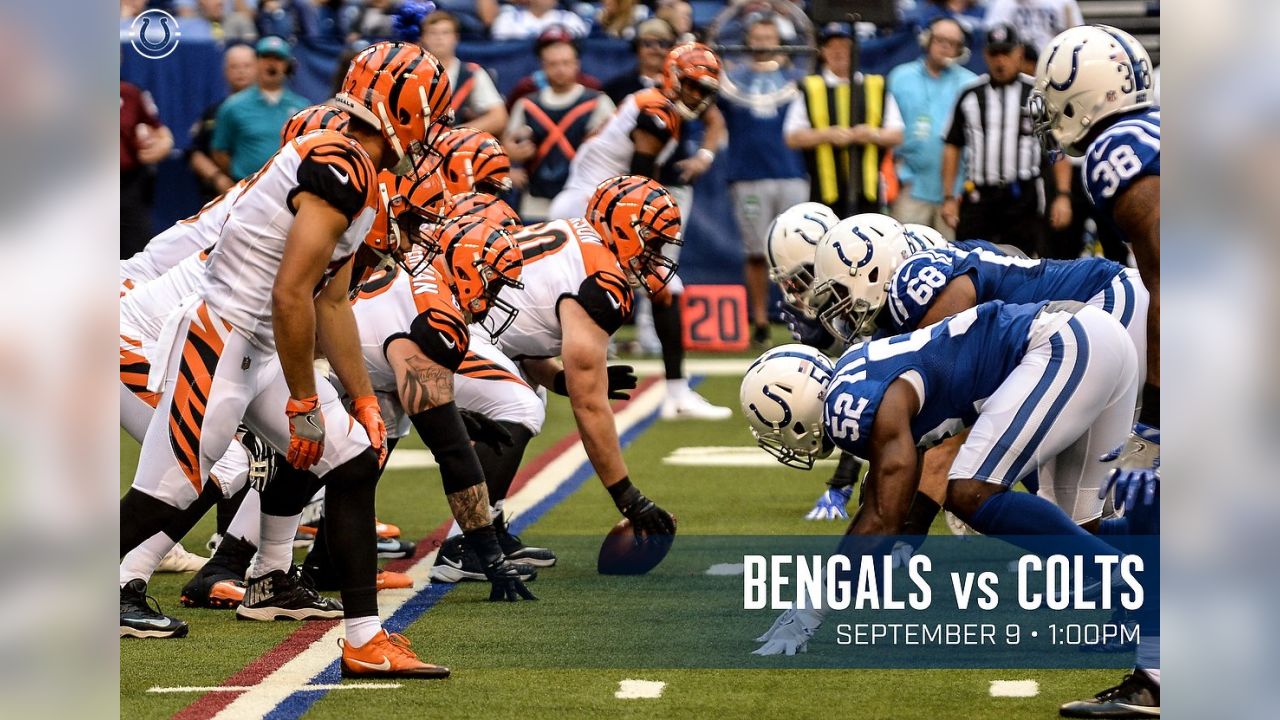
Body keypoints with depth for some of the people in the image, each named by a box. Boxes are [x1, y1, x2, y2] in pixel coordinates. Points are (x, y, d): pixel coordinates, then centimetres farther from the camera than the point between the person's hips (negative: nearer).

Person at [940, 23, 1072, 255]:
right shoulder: (970, 95, 10)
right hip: (978, 197, 2)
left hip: (1023, 197, -2)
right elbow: (952, 147, 14)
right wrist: (949, 198, 9)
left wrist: (1063, 196, -6)